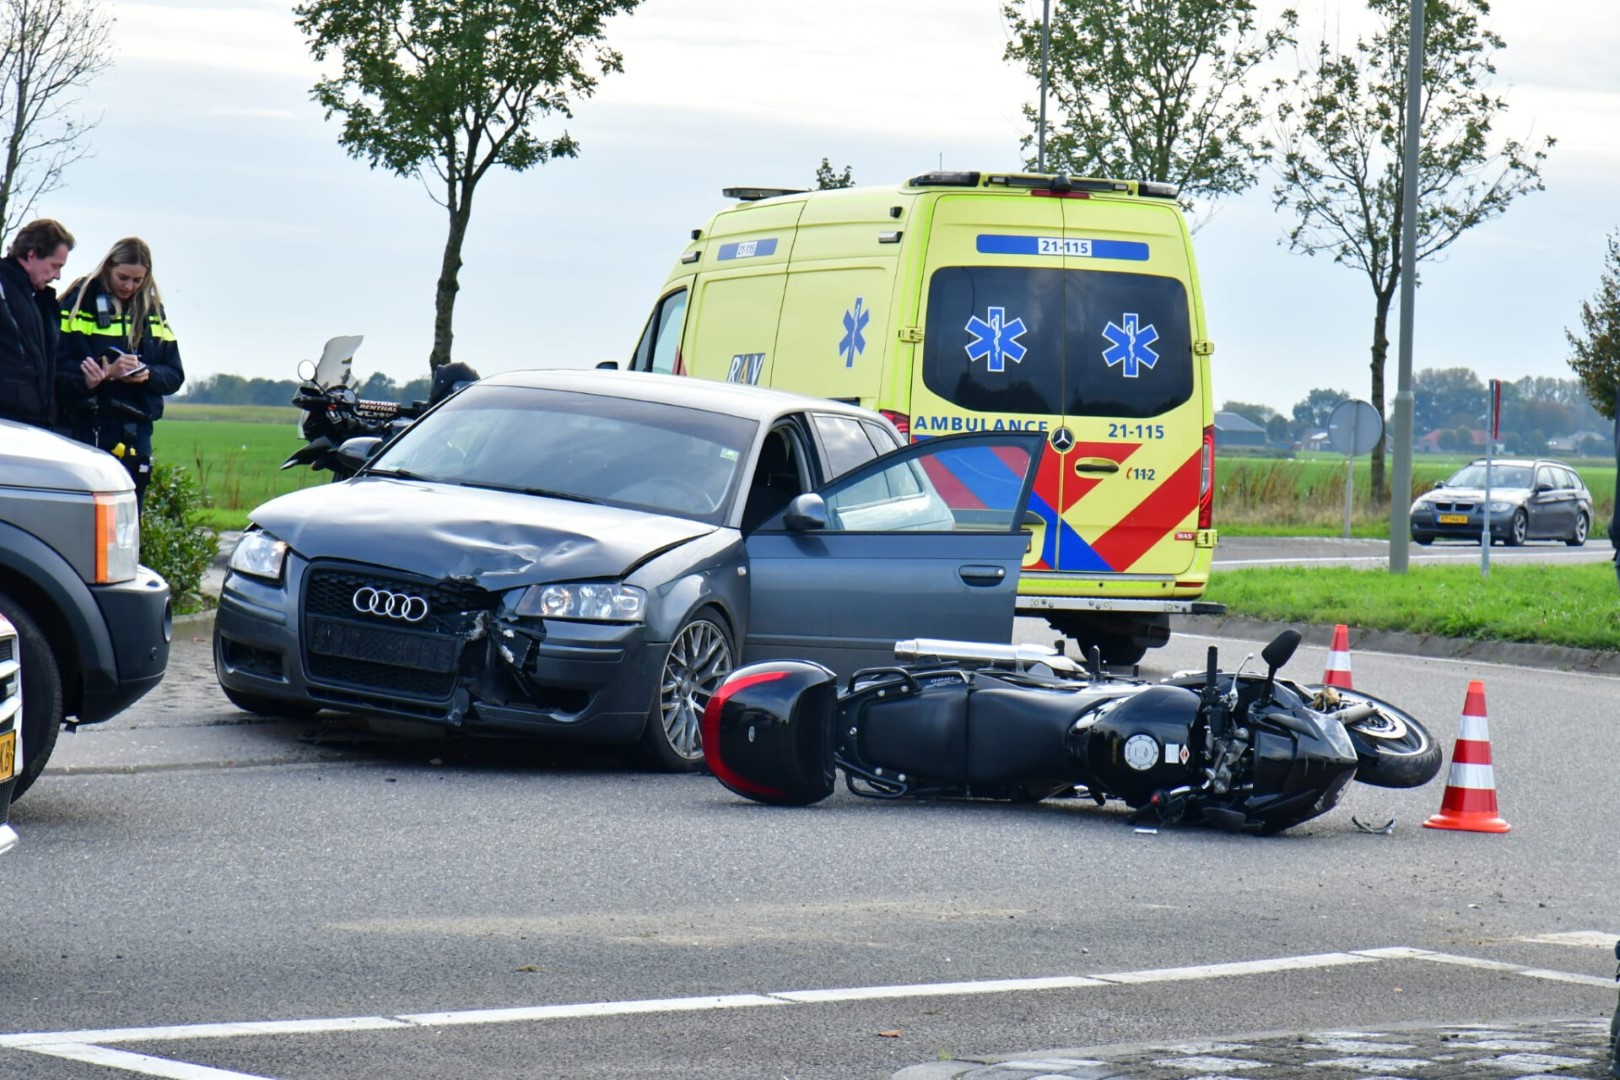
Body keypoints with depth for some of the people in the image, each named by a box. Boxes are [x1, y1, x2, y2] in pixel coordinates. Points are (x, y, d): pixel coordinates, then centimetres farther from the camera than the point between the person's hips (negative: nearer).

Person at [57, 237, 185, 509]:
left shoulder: (151, 311, 15)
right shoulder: (80, 303, -1)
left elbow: (175, 375, 12)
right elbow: (58, 366, -9)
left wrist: (148, 375, -10)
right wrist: (109, 372, -22)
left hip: (136, 433, 5)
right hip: (88, 430, -5)